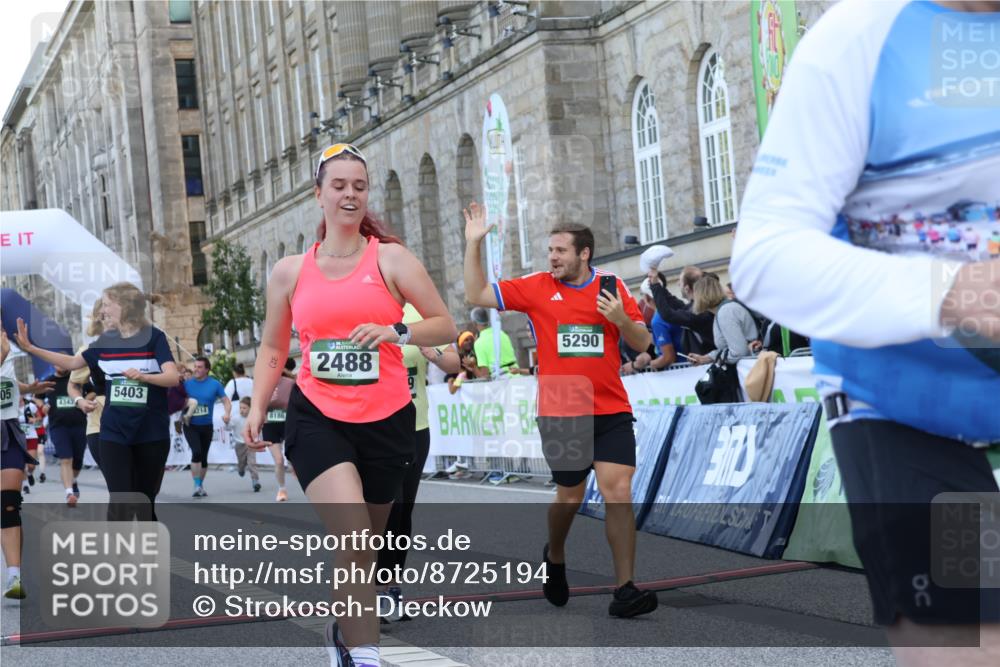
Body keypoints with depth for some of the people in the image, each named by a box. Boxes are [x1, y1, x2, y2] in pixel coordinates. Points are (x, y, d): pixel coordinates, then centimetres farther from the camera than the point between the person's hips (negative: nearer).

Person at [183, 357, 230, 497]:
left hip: (207, 426, 2)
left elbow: (226, 401, -3)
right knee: (196, 452, -20)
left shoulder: (215, 384, -4)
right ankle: (197, 486, -15)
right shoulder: (187, 384, -4)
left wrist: (226, 413, -22)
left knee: (203, 457, 12)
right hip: (190, 426, -2)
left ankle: (201, 485, 30)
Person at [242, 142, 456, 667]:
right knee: (353, 539, -21)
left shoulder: (390, 259, 1)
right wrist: (257, 409, 4)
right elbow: (272, 349, 17)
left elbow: (445, 327, -1)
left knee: (362, 543, 14)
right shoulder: (290, 271, 7)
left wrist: (395, 332, -19)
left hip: (387, 420, 1)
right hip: (318, 418, -1)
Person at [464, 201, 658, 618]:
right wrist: (473, 243, -4)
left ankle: (624, 590, -5)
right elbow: (477, 295, 3)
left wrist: (622, 320, -13)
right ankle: (554, 557, 41)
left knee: (619, 494, -9)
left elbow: (642, 343, 7)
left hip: (611, 412, 0)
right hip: (559, 414, 0)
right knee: (570, 497, 10)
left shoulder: (612, 287, 4)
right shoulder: (536, 287, 3)